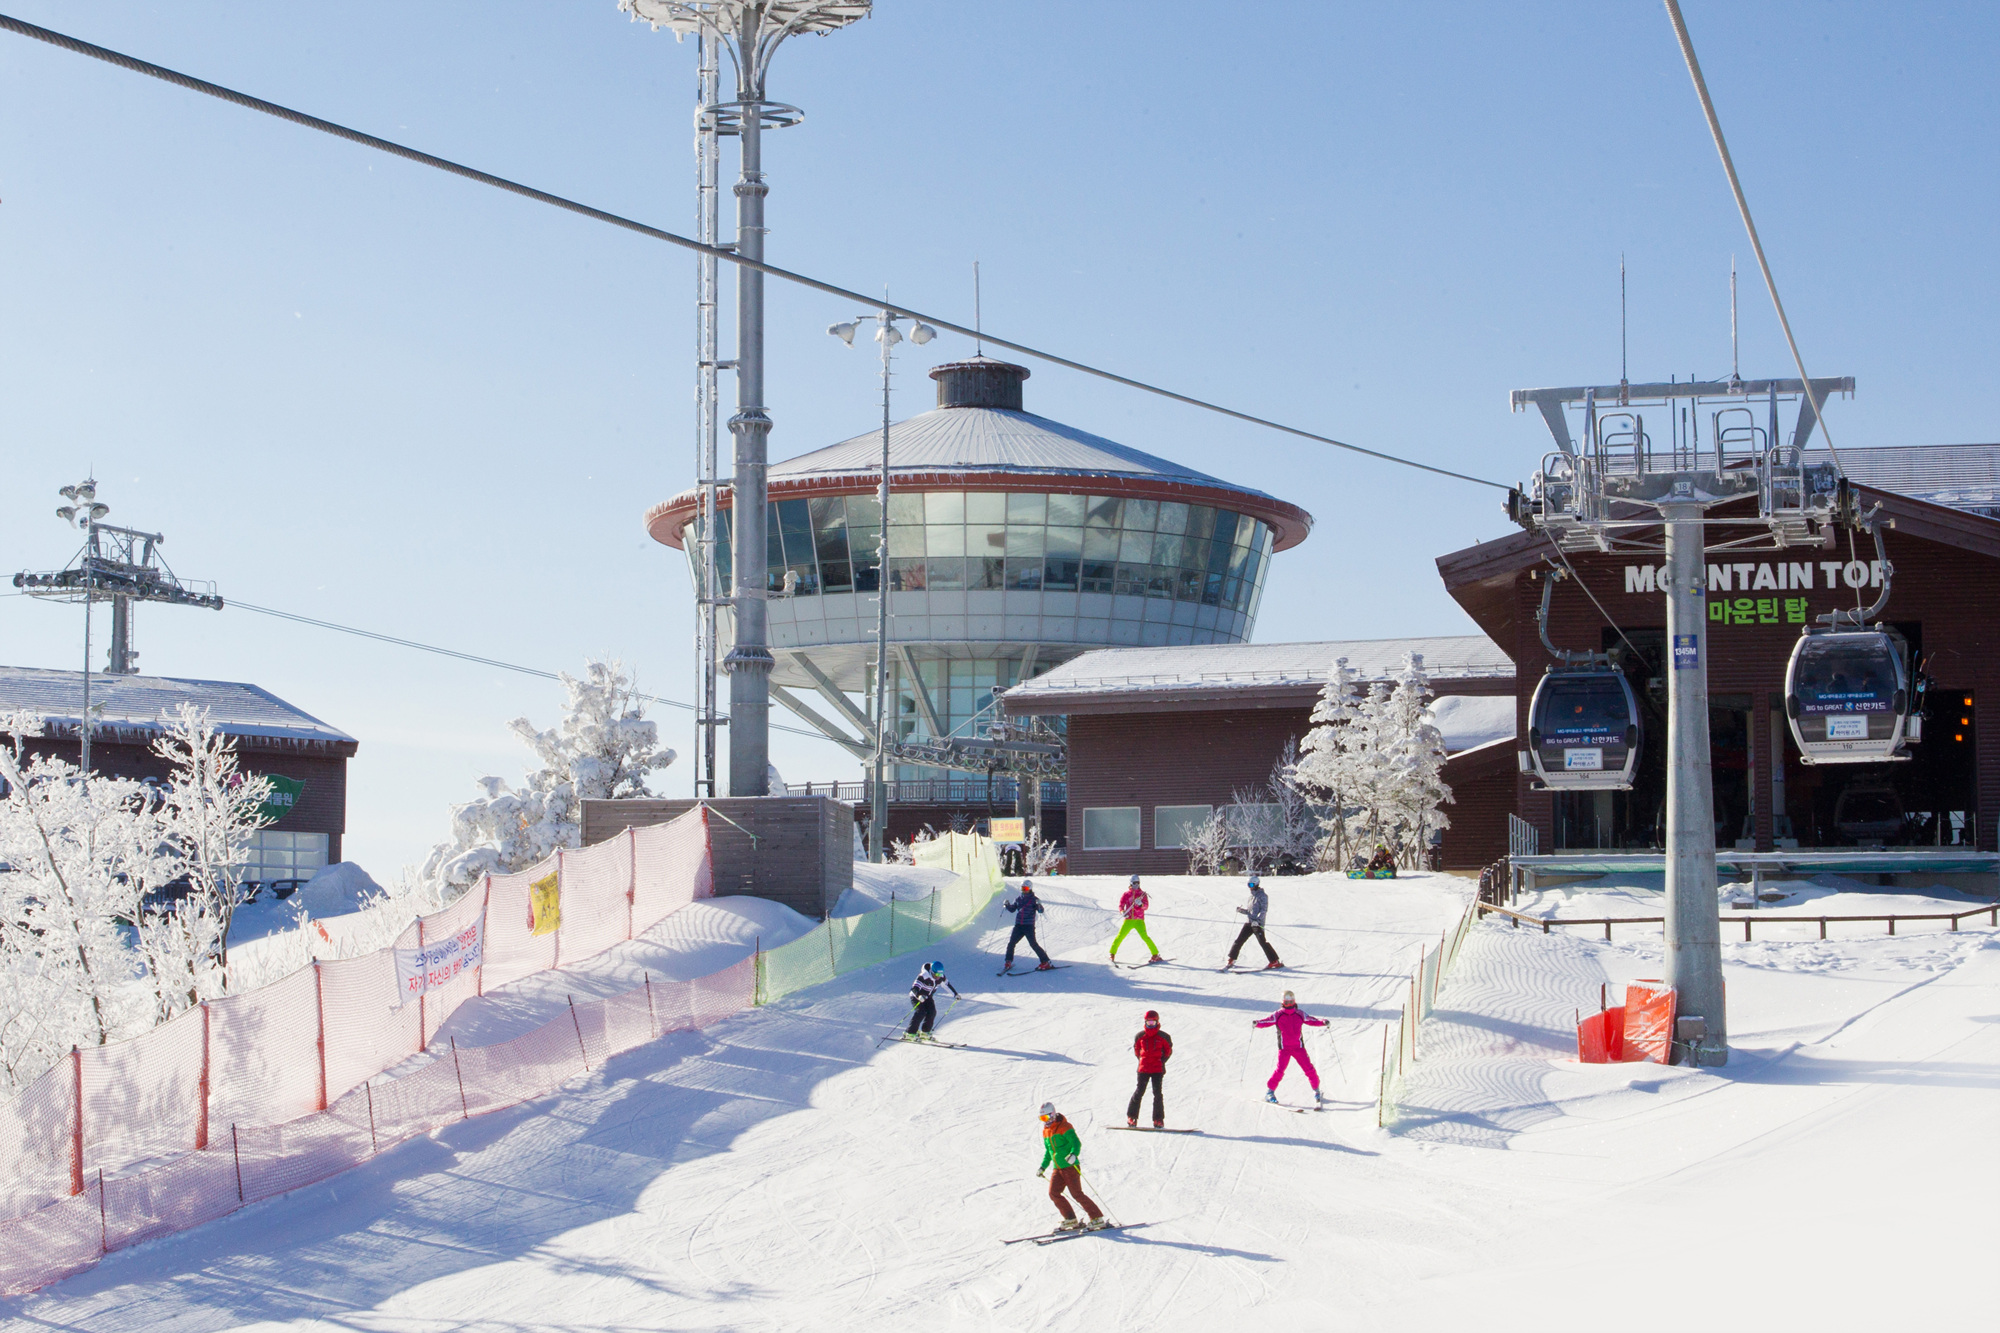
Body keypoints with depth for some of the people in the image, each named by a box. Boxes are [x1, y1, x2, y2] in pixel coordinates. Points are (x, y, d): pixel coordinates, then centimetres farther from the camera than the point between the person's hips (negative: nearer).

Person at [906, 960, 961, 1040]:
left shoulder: (941, 977, -11)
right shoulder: (924, 977, -32)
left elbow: (947, 985, 8)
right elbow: (915, 988, -37)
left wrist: (955, 994, 8)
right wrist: (919, 996, -57)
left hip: (928, 997, 6)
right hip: (916, 997, -6)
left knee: (932, 1012, -14)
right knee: (921, 1012, -25)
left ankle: (925, 1032, 0)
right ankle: (910, 1033, -21)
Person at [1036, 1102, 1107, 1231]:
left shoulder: (1064, 1127, -10)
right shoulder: (1046, 1131, 14)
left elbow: (1076, 1144, -20)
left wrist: (1073, 1155, -39)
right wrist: (1043, 1167, 24)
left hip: (1070, 1166, -8)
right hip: (1058, 1169, 8)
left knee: (1077, 1194, -12)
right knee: (1053, 1193, -3)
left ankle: (1097, 1219, -6)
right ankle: (1070, 1219, 6)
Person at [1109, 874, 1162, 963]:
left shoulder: (1142, 894, 7)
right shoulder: (1126, 894, 11)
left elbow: (1146, 906, -2)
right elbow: (1121, 904, 5)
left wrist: (1140, 904, -25)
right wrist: (1122, 911, -17)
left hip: (1139, 920, -2)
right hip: (1128, 919, 2)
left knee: (1144, 937, -15)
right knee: (1120, 936, -6)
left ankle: (1155, 954, -9)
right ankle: (1112, 954, 8)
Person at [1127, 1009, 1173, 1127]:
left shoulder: (1163, 1037, 1)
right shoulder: (1140, 1036, 4)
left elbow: (1169, 1051, 11)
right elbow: (1136, 1049, 17)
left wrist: (1161, 1061, 4)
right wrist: (1142, 1060, 10)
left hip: (1158, 1069, -1)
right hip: (1143, 1069, 1)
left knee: (1157, 1093, -3)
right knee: (1139, 1092, 0)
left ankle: (1158, 1120, 0)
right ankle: (1131, 1116, 8)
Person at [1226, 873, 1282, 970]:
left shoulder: (1262, 896, -6)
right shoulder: (1251, 896, 19)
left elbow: (1264, 910, -15)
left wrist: (1257, 920, -26)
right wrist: (1241, 910, 6)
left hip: (1258, 923, -8)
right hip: (1249, 922, 8)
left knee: (1262, 942, -12)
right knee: (1239, 940, 2)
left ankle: (1274, 961, -7)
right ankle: (1231, 960, 9)